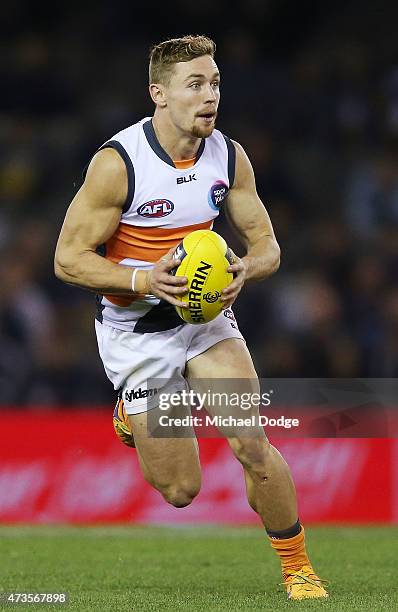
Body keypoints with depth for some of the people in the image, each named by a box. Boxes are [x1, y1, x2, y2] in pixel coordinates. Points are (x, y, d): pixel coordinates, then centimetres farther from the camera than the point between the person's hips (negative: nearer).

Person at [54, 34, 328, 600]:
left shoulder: (230, 156, -5)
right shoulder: (116, 163, -20)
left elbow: (267, 246, 3)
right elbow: (69, 259, -16)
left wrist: (246, 269, -21)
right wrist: (146, 280, -30)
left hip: (207, 318, 3)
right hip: (135, 334, -3)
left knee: (252, 445, -17)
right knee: (180, 490, 0)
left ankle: (296, 567, 3)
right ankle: (133, 415, 33)